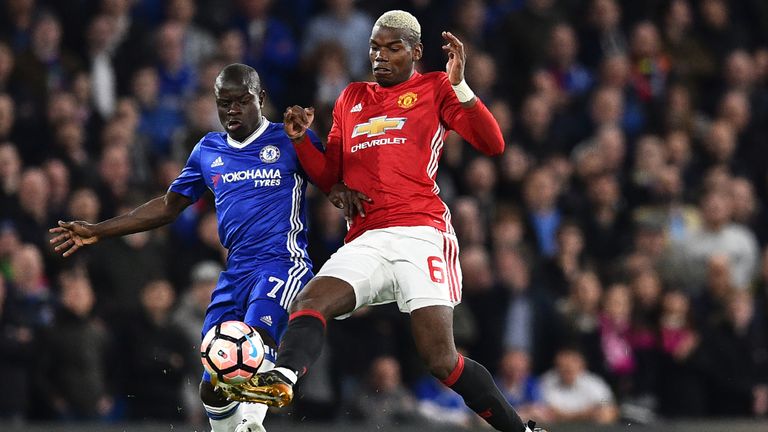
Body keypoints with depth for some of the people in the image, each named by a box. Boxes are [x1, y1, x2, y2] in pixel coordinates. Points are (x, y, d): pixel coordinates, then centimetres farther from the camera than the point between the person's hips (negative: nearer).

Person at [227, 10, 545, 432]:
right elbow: (329, 177, 26)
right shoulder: (351, 99, 24)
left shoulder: (434, 89, 9)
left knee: (441, 360, -13)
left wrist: (459, 85, -14)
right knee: (309, 302, -25)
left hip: (420, 235, -5)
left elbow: (492, 144, -3)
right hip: (365, 240, 5)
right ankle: (281, 378, -48)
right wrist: (301, 140, 9)